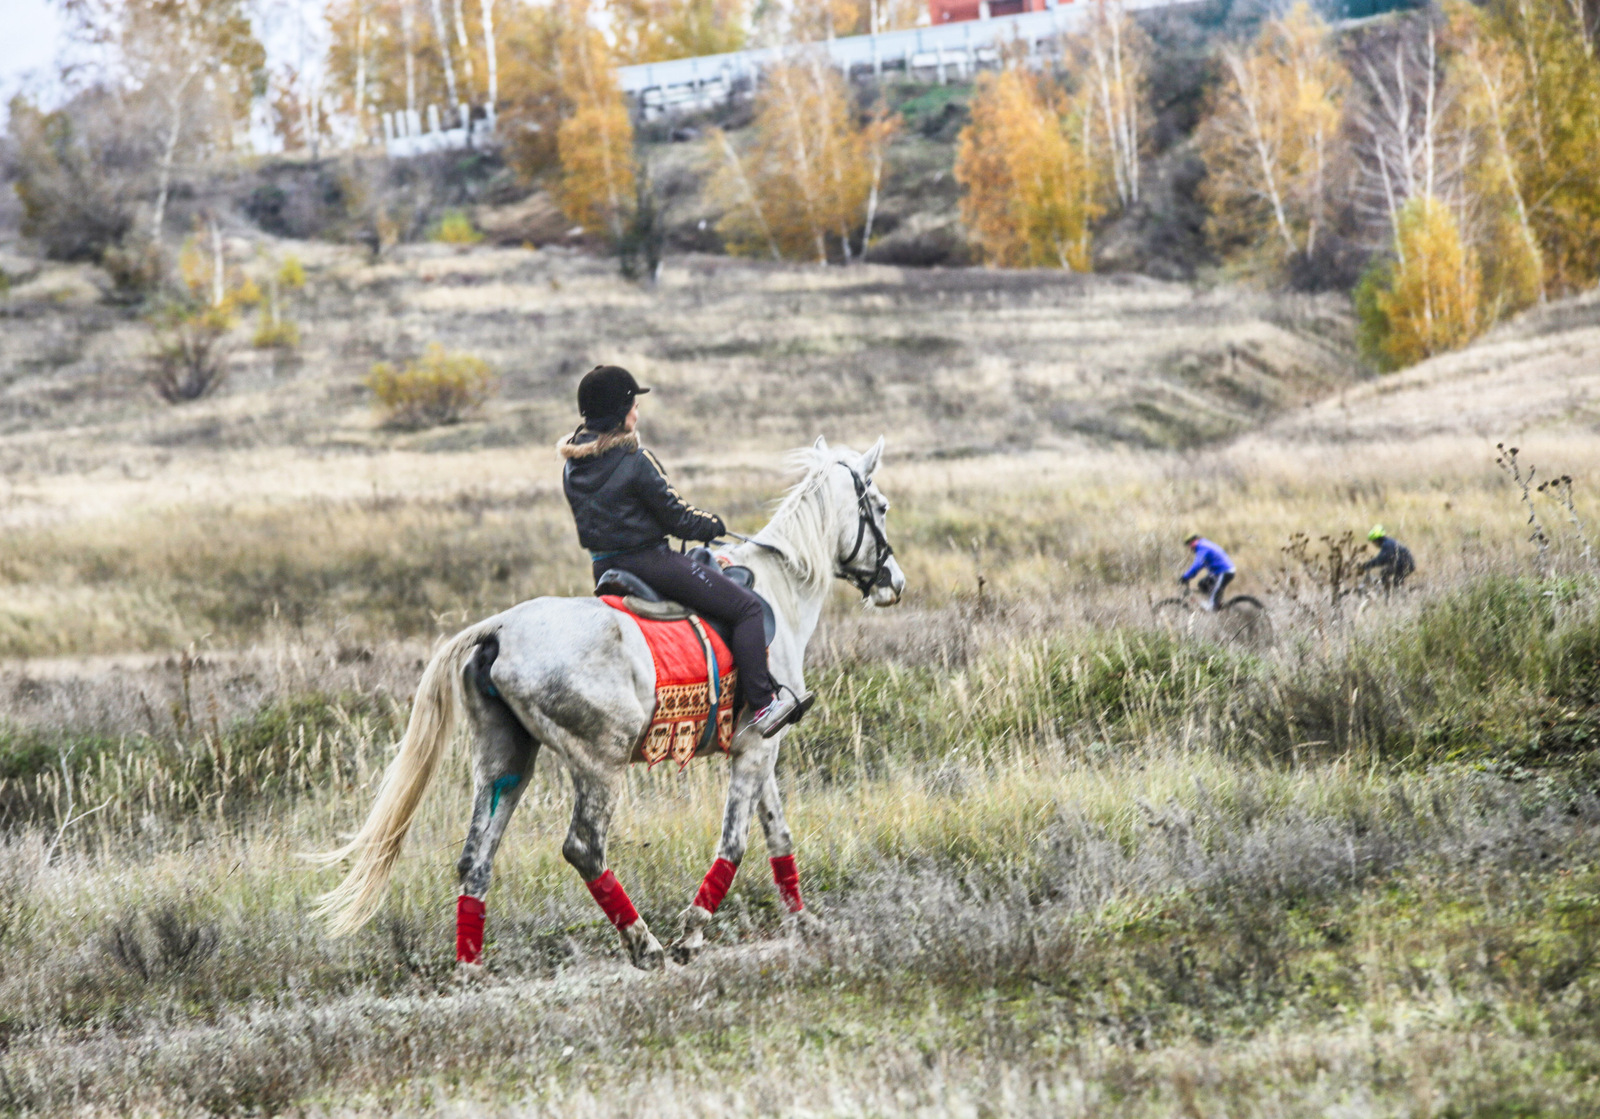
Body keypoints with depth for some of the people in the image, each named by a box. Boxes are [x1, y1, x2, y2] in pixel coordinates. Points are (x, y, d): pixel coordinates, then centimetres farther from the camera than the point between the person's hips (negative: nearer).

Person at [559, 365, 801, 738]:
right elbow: (676, 517, -14)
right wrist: (714, 525, 6)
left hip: (603, 567, 8)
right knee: (746, 607, -1)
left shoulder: (572, 466, 4)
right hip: (647, 562, -8)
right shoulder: (636, 462, -20)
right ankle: (762, 705, -4)